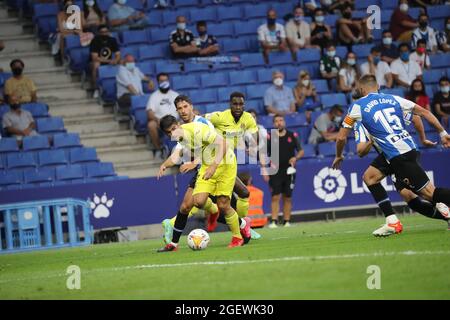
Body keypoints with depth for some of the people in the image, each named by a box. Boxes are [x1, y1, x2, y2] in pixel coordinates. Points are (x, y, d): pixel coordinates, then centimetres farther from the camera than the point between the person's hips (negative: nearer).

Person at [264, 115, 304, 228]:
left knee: (288, 198, 6)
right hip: (275, 172, -2)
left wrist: (296, 157, -13)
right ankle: (274, 221, -10)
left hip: (289, 171, 2)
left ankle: (287, 221, 11)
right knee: (275, 197, -8)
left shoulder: (292, 136, 6)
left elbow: (301, 151, 9)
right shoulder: (269, 138, 1)